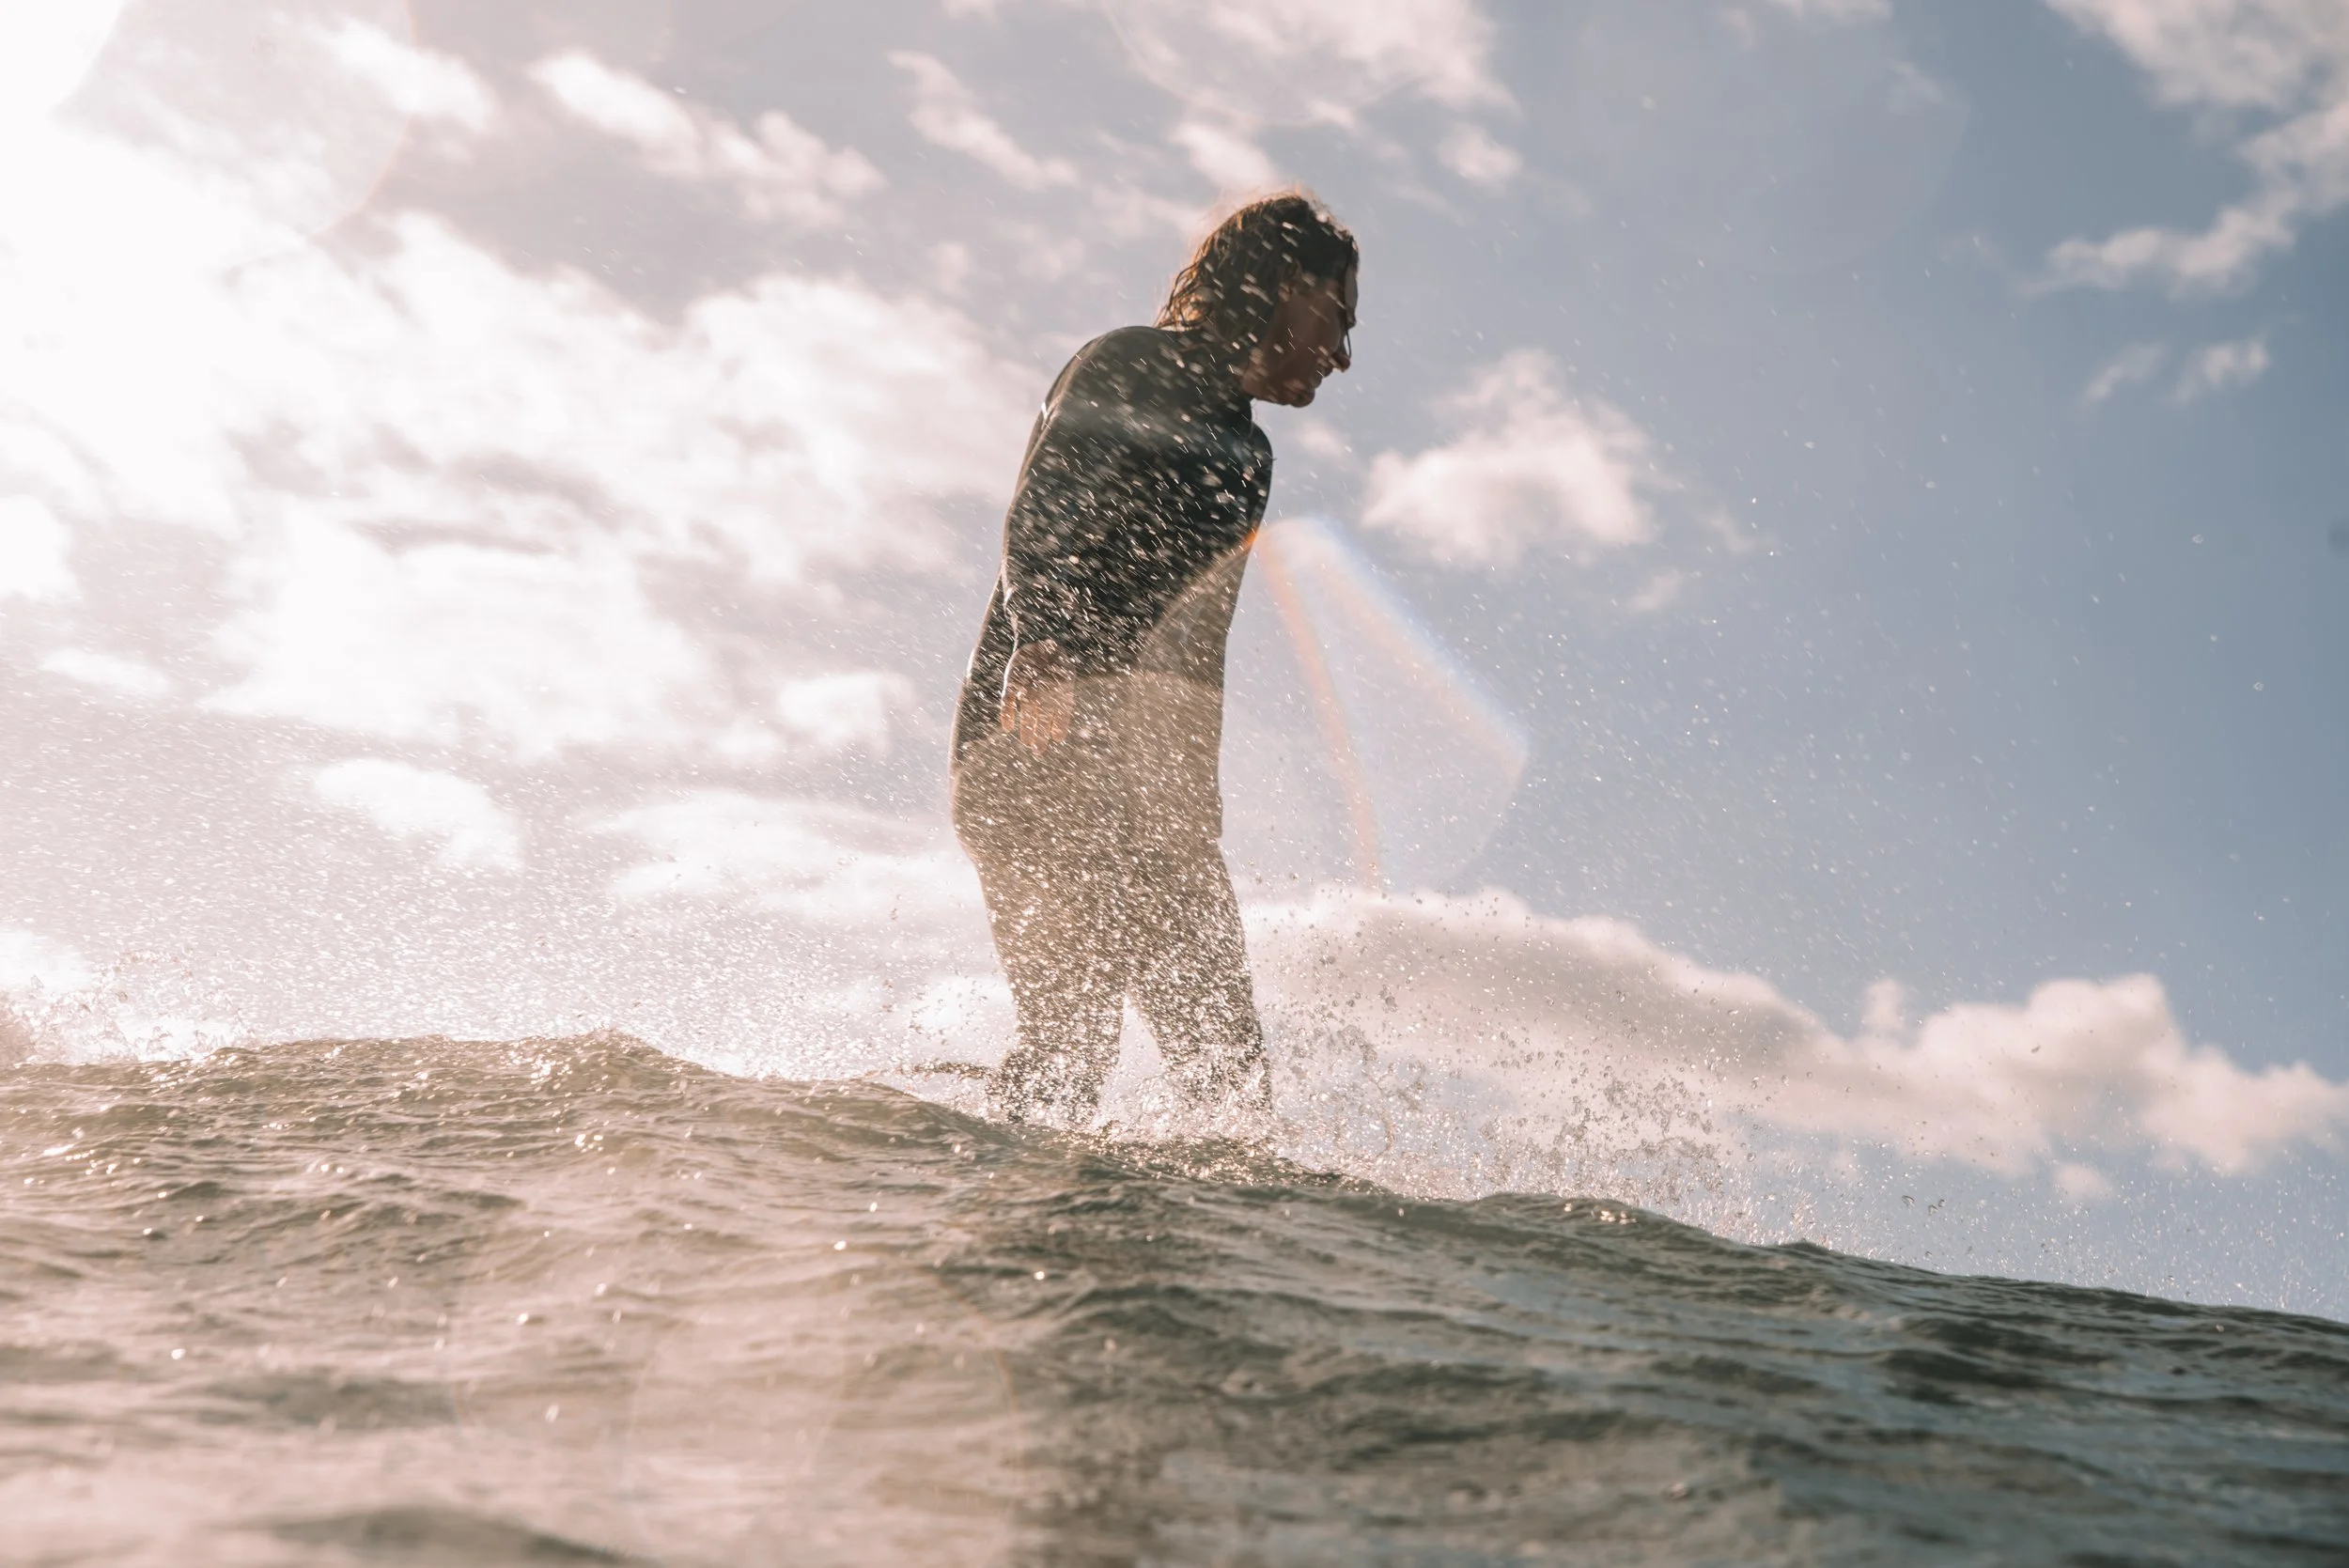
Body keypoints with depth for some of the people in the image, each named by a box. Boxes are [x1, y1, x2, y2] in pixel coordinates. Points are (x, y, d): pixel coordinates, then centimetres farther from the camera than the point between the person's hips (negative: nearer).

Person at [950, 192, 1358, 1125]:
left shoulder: (1244, 454, 26)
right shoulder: (1128, 371, 3)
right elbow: (1037, 520, -15)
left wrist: (1192, 793, 19)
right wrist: (1041, 654, -32)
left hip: (1151, 765, 8)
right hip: (1040, 736, -8)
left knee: (1220, 1042, -1)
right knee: (1072, 1016, -21)